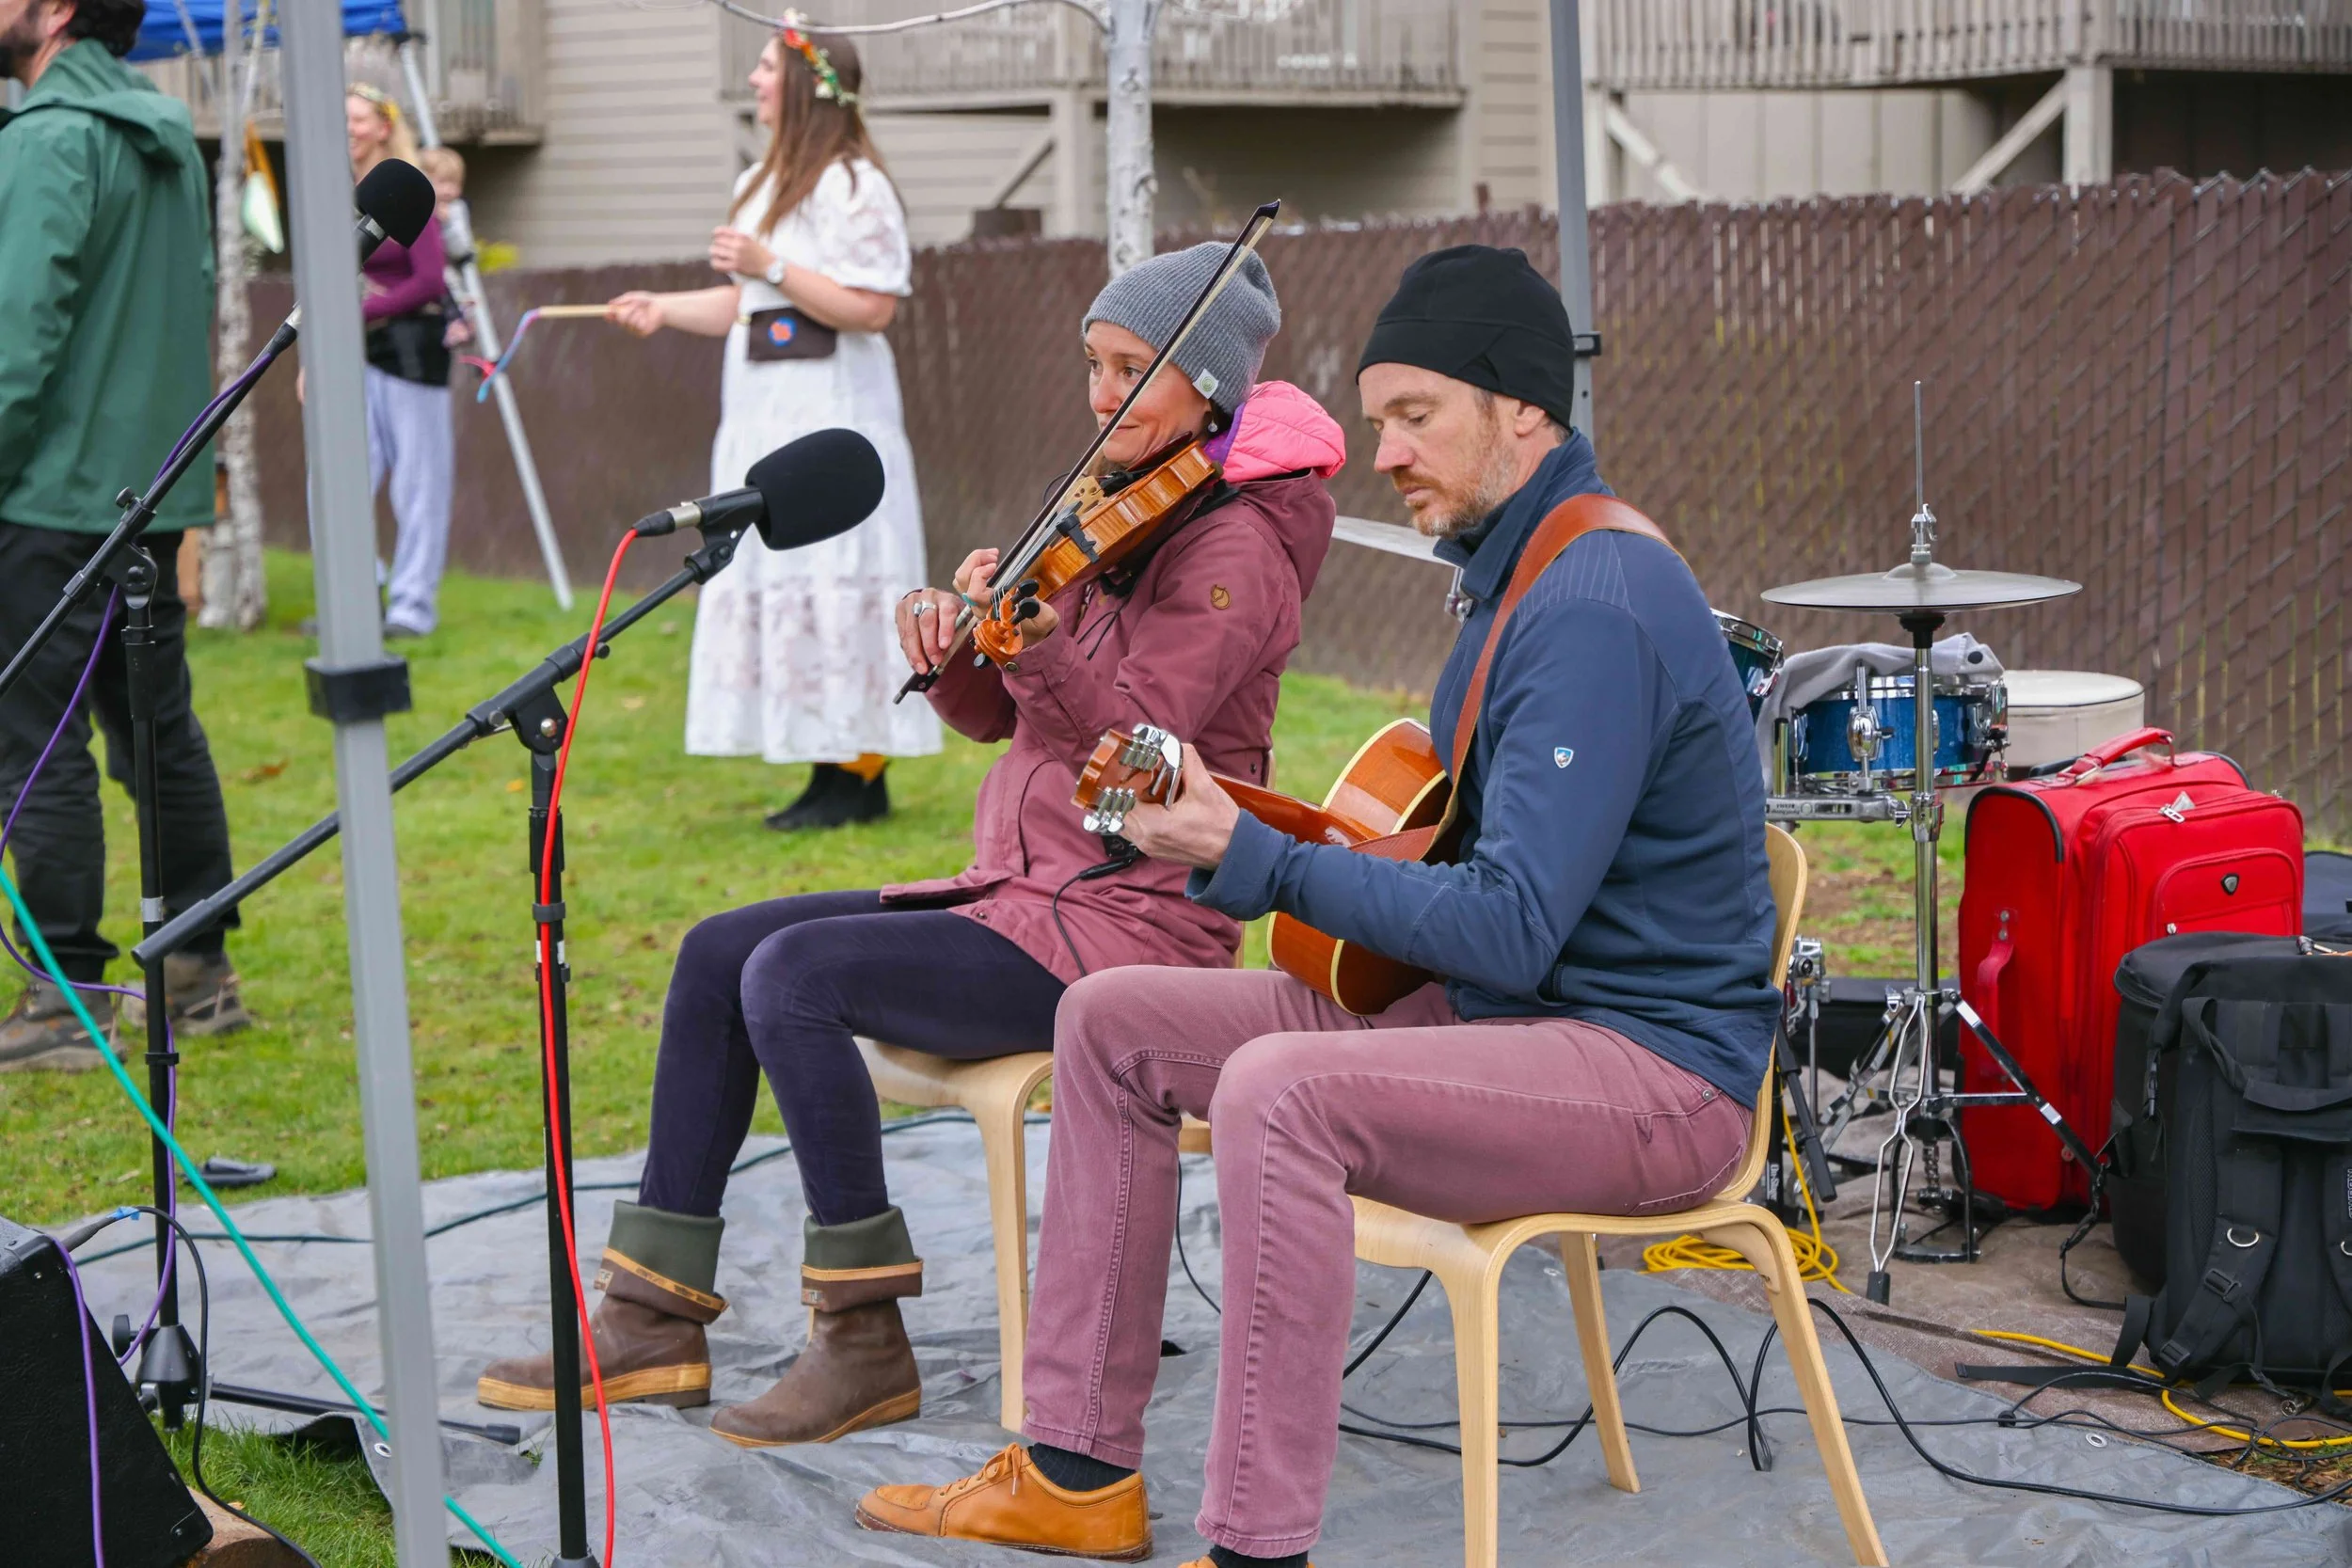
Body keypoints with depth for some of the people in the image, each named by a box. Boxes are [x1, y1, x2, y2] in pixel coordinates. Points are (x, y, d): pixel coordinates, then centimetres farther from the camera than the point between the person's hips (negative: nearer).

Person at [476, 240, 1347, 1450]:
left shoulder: (1235, 548, -12)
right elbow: (997, 715, 12)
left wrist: (1032, 621, -36)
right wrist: (946, 642, -8)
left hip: (1126, 929, -10)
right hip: (1024, 894, 10)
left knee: (797, 973, -24)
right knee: (719, 953, 1)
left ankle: (864, 1342, -15)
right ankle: (657, 1319, 3)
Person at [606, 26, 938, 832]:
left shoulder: (853, 185, -12)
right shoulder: (761, 184, 17)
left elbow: (871, 308, -18)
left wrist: (771, 265, -20)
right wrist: (665, 307, 9)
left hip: (832, 413, -10)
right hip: (766, 410, 10)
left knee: (833, 583, -9)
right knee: (775, 584, 8)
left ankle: (859, 775, -3)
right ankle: (833, 771, 13)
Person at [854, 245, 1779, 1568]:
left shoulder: (1596, 608, -22)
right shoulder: (1522, 566, 12)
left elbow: (1509, 929, -26)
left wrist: (1251, 864, -23)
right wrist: (1247, 833, 8)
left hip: (1656, 1064, -11)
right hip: (1496, 1004, 11)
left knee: (1281, 1092, -35)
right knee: (1112, 1021, 6)